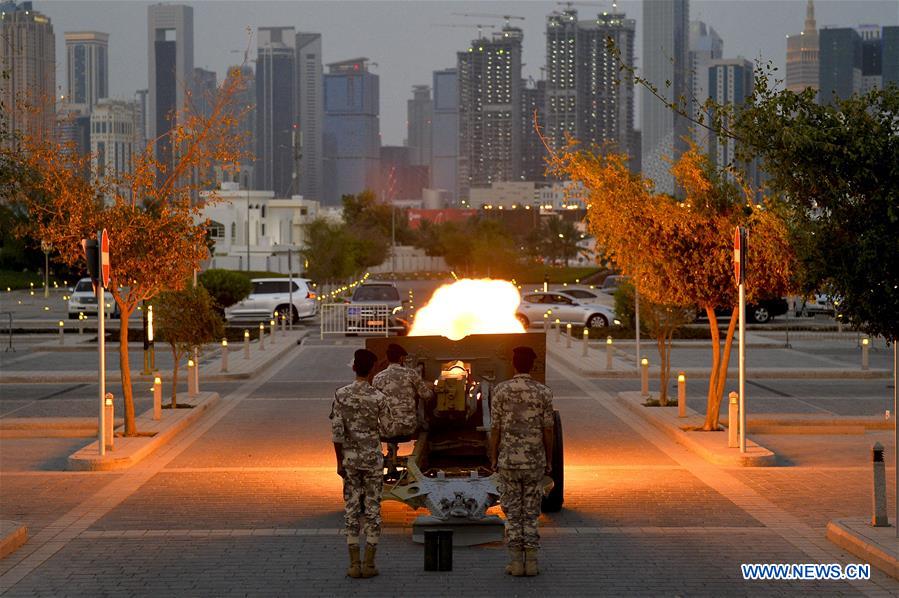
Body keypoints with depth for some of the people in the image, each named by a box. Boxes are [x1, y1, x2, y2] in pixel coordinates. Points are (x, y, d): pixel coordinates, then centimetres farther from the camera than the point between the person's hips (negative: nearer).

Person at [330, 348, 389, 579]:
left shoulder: (341, 395, -7)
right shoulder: (378, 398, -10)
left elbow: (337, 432, -7)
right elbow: (385, 428, 1)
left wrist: (340, 461, 2)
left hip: (350, 458, 1)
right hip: (373, 458, -1)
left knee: (352, 508, 7)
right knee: (372, 508, 4)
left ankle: (354, 563, 6)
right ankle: (369, 563, 4)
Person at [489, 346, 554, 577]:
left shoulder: (501, 390, -5)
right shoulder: (543, 393, -4)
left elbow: (496, 428, -4)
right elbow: (548, 430, -2)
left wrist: (493, 458, 5)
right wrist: (549, 460, 7)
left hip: (508, 460, 0)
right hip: (535, 460, 0)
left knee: (512, 512, 6)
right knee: (531, 512, 8)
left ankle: (516, 562, 3)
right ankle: (531, 562, 4)